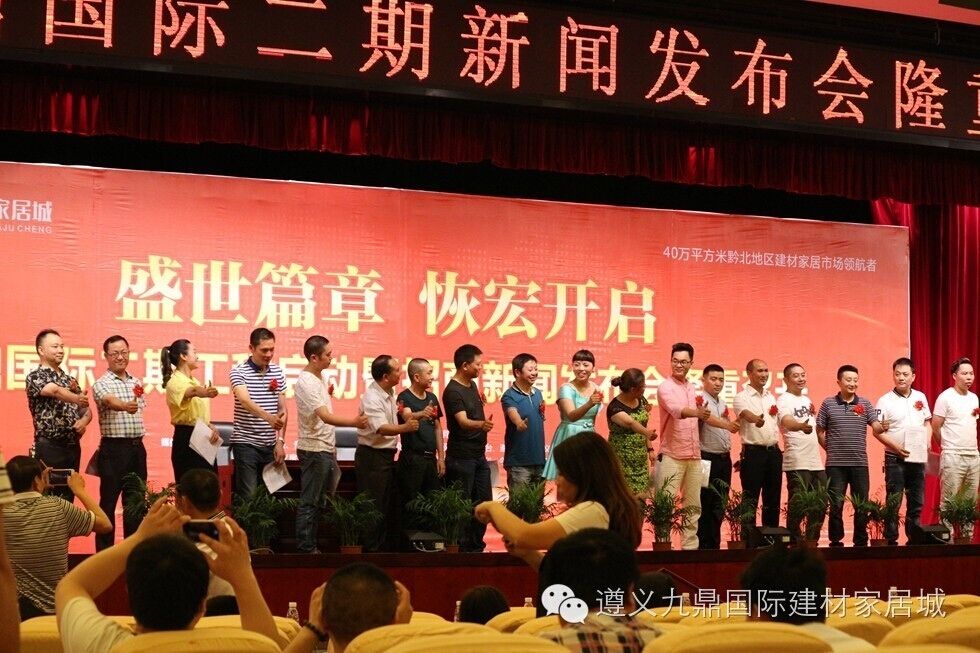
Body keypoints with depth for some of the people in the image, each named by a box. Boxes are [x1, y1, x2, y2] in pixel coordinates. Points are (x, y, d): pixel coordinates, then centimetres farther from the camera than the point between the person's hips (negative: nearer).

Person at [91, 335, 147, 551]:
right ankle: (104, 551, 4)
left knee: (136, 500, 10)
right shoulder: (102, 384, -7)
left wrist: (139, 443, 14)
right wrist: (124, 406, -50)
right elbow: (110, 401, -29)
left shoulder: (136, 383, 14)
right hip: (114, 448, -6)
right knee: (109, 502, -1)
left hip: (137, 447, 6)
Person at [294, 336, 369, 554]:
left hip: (326, 448, 10)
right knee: (309, 502, -3)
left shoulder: (319, 376, 11)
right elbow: (326, 417, -30)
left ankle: (311, 546, 21)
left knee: (320, 500, 14)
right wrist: (354, 422, -38)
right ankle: (305, 549, 4)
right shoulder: (306, 382, -20)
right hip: (314, 450, -10)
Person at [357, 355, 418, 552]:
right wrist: (404, 428, -46)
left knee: (387, 505, 15)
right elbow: (381, 428, -32)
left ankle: (382, 547, 25)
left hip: (387, 455, 10)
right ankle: (370, 549, 3)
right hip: (372, 456, -10)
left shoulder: (390, 393, 9)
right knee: (374, 506, -4)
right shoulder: (372, 398, -20)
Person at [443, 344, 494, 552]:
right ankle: (461, 548, 3)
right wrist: (481, 424, -47)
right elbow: (463, 421, -32)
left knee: (484, 501, 12)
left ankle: (476, 545, 21)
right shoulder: (453, 391, -16)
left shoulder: (472, 385, 11)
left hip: (479, 455, 9)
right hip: (461, 457, -9)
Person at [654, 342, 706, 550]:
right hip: (672, 456, -7)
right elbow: (676, 410, -27)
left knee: (693, 507, 10)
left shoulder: (692, 388, 16)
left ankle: (690, 547, 16)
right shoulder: (665, 387, -7)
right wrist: (697, 413, -46)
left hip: (694, 457, 7)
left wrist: (703, 417, 3)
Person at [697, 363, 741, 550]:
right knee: (705, 504, -5)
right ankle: (702, 545, -2)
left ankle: (714, 544, 15)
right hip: (707, 457, -8)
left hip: (724, 458, 8)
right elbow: (708, 418, -29)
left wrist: (729, 454, 19)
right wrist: (726, 425, -45)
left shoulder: (723, 404, 17)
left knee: (720, 505, 9)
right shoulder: (700, 401, -9)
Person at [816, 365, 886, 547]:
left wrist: (882, 427, -26)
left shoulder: (865, 404, 5)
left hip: (860, 463, 1)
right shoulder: (828, 404, 3)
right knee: (836, 505, 2)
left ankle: (861, 542, 14)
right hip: (835, 464, -1)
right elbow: (820, 431, 7)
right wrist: (830, 449, 2)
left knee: (862, 505, 5)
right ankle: (836, 542, 11)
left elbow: (876, 426, -5)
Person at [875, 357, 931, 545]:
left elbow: (927, 424, 18)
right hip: (895, 459, -4)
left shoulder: (920, 397, 9)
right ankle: (891, 540, 3)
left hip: (918, 458, 4)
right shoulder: (885, 401, -5)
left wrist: (927, 444, 2)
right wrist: (896, 447, -17)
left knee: (916, 502, 10)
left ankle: (914, 538, 19)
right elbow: (877, 431, -7)